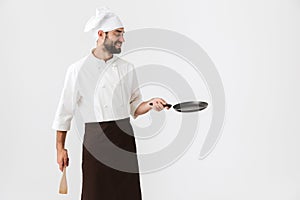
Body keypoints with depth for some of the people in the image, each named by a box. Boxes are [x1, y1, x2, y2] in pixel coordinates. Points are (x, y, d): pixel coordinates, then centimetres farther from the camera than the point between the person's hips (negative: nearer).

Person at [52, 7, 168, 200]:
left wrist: (151, 104, -6)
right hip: (96, 139, -3)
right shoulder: (78, 70, -4)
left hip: (124, 136, 4)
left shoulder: (127, 68, 7)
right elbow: (65, 112, 1)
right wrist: (60, 148, 2)